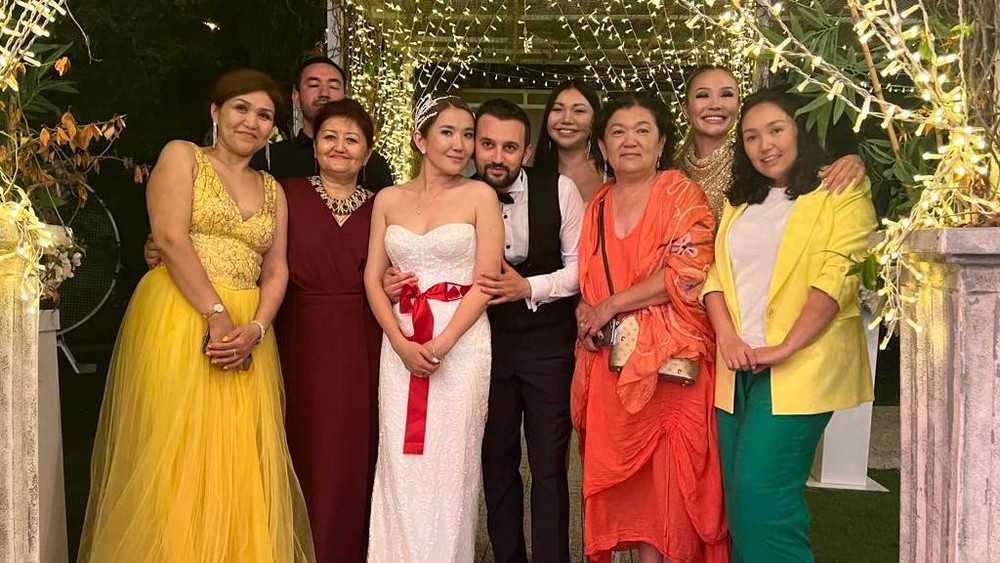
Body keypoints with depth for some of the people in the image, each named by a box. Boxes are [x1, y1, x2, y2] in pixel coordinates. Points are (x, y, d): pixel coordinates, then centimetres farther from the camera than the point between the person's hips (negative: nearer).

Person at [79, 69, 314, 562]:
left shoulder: (273, 191, 19)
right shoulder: (182, 156, 4)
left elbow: (276, 270, 10)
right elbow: (171, 238, -10)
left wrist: (255, 329, -9)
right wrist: (217, 316, -16)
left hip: (248, 331, 5)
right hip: (179, 319, -5)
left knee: (240, 461, 3)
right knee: (174, 457, -4)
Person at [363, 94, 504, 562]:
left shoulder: (479, 195, 1)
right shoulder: (389, 200, 10)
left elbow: (486, 280, -5)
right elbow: (373, 277, 6)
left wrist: (440, 344, -13)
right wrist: (402, 344, -8)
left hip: (462, 342, -2)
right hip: (400, 345, 2)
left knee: (449, 464, 1)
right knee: (400, 465, 3)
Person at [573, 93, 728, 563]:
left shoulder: (680, 193, -1)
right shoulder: (598, 204, 15)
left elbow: (687, 272, -12)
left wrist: (610, 306, -9)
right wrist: (586, 312, 2)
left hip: (670, 360, -5)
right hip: (611, 362, 5)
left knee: (669, 479, -2)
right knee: (627, 479, 6)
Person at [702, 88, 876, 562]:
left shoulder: (841, 195, 0)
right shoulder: (739, 203, 19)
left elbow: (836, 276, -12)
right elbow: (715, 273, 10)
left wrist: (783, 349, -19)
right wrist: (728, 337, -8)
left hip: (799, 367, -6)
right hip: (738, 369, 6)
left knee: (761, 494, -13)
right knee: (739, 501, 9)